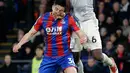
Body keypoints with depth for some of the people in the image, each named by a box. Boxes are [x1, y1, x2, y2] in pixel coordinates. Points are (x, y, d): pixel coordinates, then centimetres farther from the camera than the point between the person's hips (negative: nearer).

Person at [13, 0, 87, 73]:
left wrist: (83, 38, -35)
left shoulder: (68, 18, -7)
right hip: (49, 57, 3)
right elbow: (31, 33, 5)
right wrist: (19, 44, -8)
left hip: (65, 55, -3)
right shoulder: (43, 18, -1)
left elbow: (80, 33, -10)